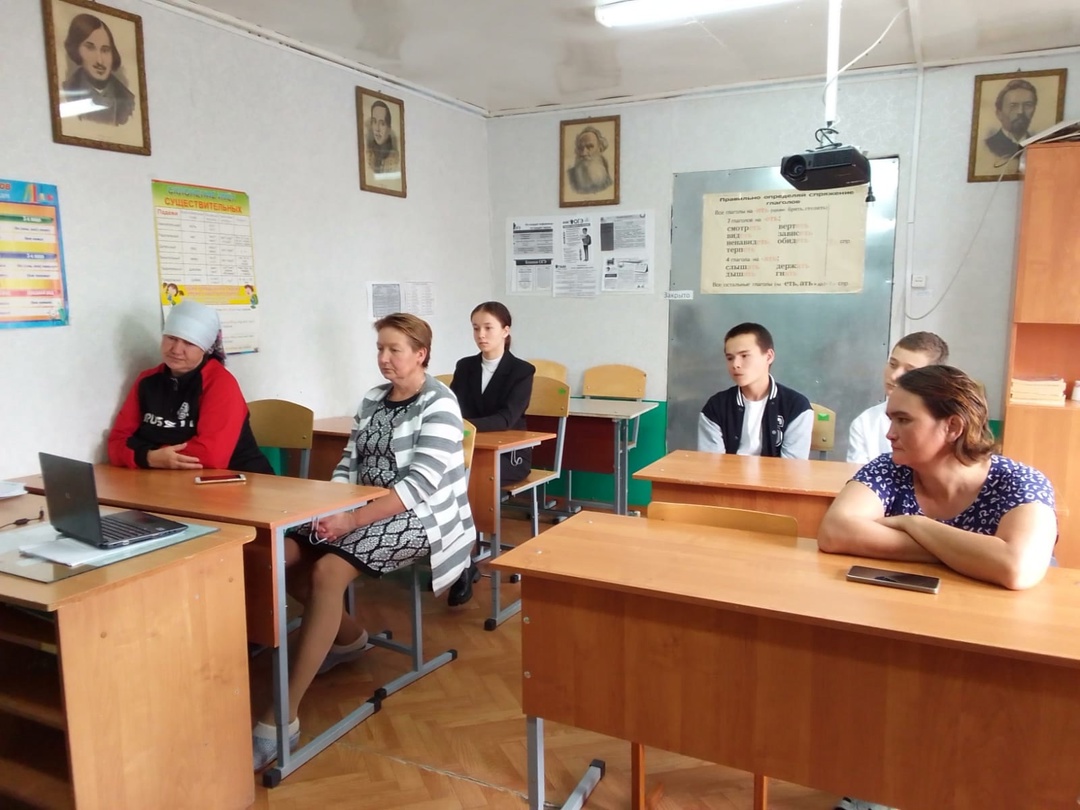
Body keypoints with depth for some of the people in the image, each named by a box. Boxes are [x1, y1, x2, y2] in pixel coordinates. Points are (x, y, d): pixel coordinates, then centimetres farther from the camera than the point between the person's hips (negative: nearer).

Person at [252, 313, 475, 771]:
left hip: (421, 517, -8)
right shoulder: (373, 399, 12)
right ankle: (348, 637, 17)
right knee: (285, 554, -8)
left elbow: (420, 483, -22)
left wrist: (355, 519, -29)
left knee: (326, 572, -28)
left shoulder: (439, 404, -12)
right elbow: (351, 463, 10)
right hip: (368, 510, 8)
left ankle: (283, 718, -24)